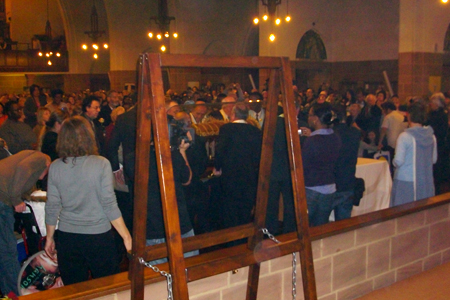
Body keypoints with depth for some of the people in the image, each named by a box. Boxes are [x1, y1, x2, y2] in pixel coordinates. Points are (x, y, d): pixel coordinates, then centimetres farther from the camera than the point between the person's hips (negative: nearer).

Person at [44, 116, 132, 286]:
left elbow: (52, 207, 2)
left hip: (67, 238, 3)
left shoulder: (55, 167, -3)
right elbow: (109, 204, -13)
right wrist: (127, 237, -6)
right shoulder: (101, 164, -12)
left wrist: (49, 237, 15)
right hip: (99, 236, -3)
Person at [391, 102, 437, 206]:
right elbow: (434, 159, 12)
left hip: (406, 182, -5)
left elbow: (398, 161, -13)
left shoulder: (404, 136, -13)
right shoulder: (431, 136, 3)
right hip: (427, 181, 5)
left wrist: (394, 162, 8)